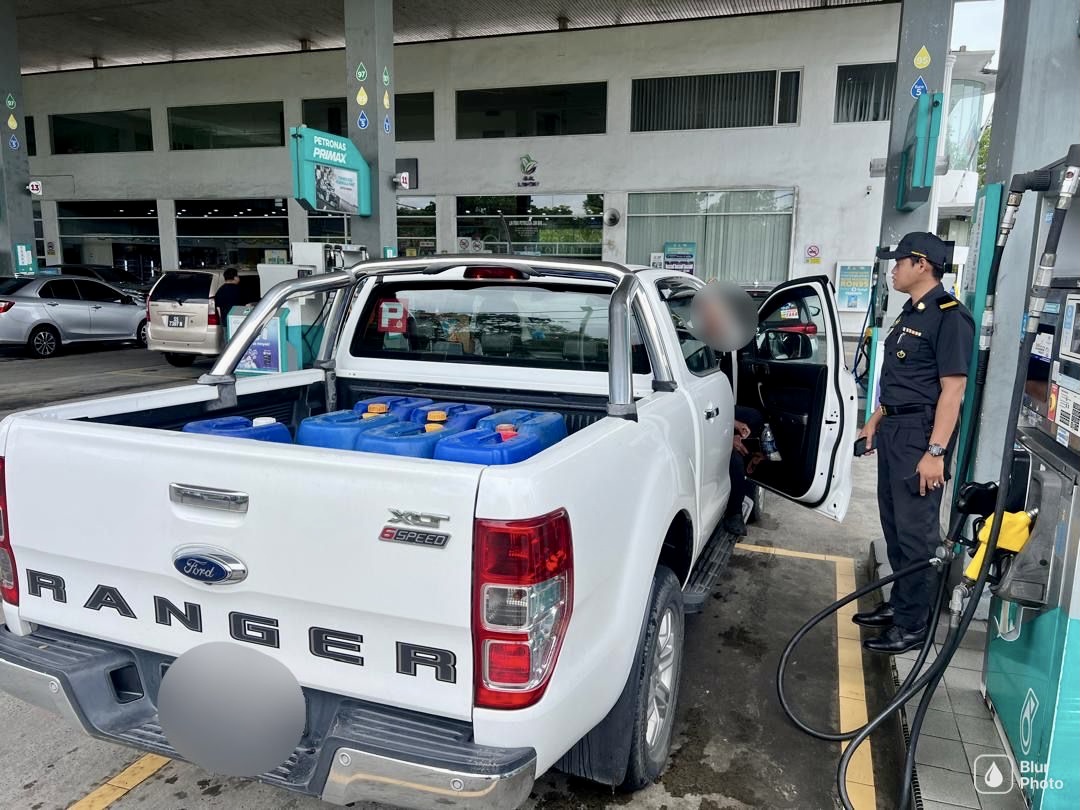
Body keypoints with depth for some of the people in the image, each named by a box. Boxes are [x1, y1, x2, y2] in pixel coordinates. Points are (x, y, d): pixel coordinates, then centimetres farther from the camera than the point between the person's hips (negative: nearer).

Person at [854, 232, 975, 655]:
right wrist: (875, 422, 21)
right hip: (894, 430, 9)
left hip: (920, 434, -9)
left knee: (916, 530, -1)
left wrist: (936, 452, -23)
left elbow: (952, 389, -19)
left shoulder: (949, 316, -14)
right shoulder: (911, 313, 14)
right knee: (894, 524, 16)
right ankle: (899, 603, 29)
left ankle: (913, 624, 10)